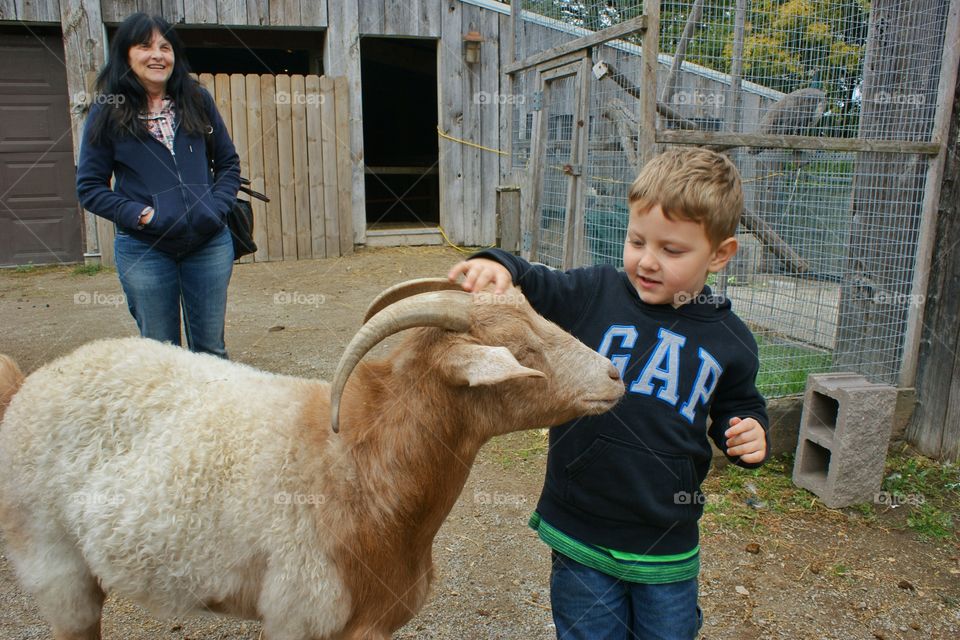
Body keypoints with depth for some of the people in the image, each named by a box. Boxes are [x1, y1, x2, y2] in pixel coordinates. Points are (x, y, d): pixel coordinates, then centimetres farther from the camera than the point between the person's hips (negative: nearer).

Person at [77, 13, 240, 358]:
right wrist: (136, 214, -13)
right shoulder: (107, 112, 1)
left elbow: (228, 162, 12)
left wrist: (218, 206, -5)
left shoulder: (197, 100, 6)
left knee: (210, 349, 10)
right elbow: (89, 186, 2)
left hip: (209, 243, 1)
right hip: (144, 249, -1)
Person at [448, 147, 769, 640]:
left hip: (669, 549, 2)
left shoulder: (729, 340, -2)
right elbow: (529, 286, -13)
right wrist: (497, 268, -34)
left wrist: (749, 435, -8)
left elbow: (740, 407, 13)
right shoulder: (592, 295, -10)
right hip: (581, 540, -1)